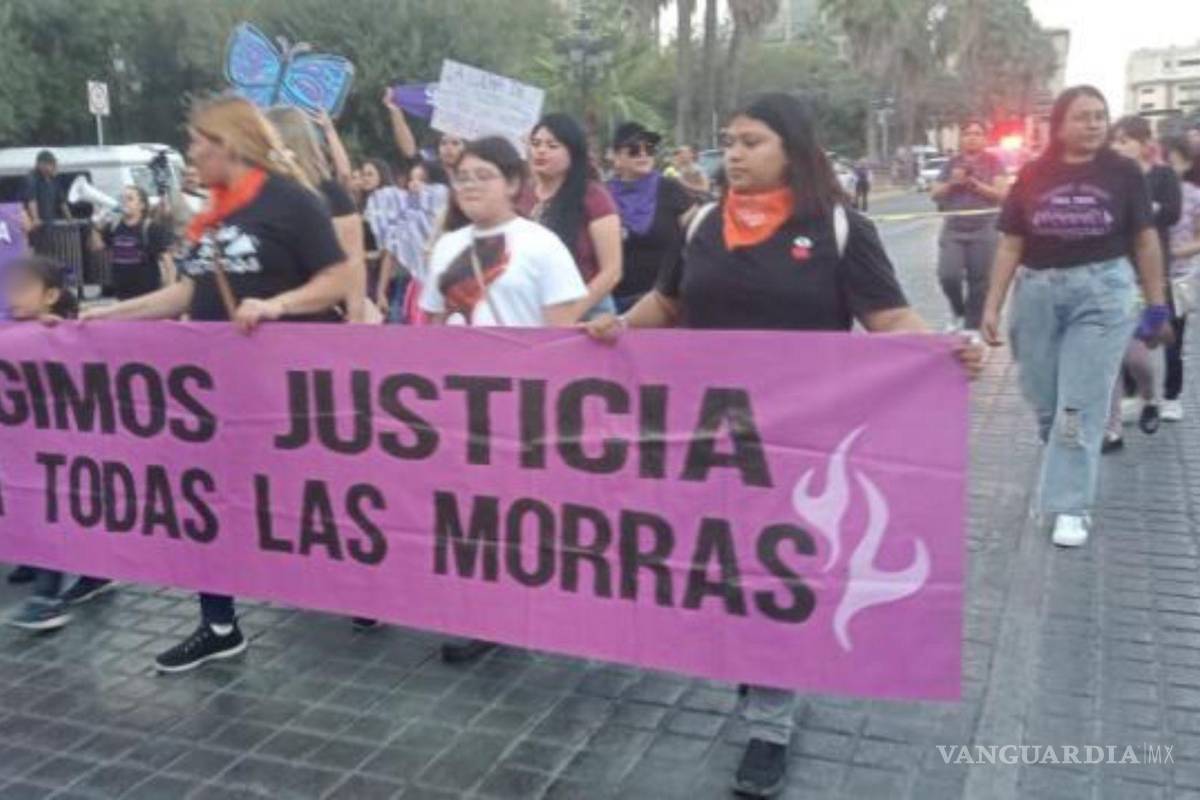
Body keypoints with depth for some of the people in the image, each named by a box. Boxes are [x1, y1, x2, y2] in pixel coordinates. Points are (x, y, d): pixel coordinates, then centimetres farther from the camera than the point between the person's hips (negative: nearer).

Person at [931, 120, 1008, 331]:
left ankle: (972, 328, 8)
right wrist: (952, 183, -7)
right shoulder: (952, 163, 13)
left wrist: (975, 184, -13)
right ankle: (959, 313, 14)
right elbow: (935, 194, 11)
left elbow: (1001, 194, -4)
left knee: (979, 283, -2)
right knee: (948, 276, -13)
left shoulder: (993, 163, 5)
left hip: (983, 230, -2)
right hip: (953, 229, 2)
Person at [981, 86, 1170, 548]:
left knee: (1080, 406, -4)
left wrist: (1157, 304, 3)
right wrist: (992, 306, 1)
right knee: (1044, 402, 10)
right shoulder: (1032, 177, 1)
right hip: (1037, 292, 2)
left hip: (1103, 292, -2)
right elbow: (1010, 245, 4)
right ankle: (1067, 471, 36)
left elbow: (1145, 240, 3)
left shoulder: (1123, 173, -2)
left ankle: (1071, 506, 4)